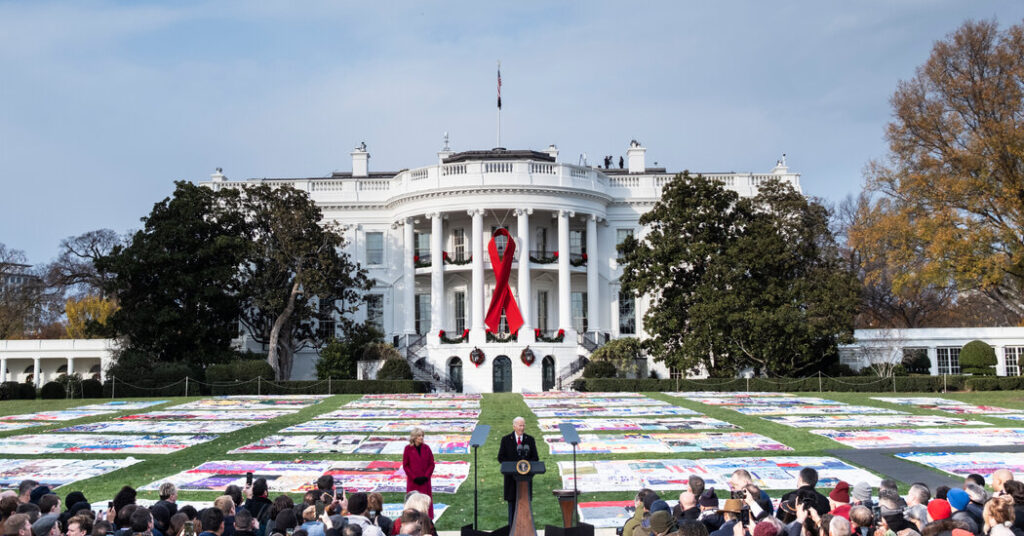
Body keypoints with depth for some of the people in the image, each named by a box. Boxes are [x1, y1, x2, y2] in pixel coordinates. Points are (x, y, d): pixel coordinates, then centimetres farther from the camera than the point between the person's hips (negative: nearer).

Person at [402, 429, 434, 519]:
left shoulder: (426, 448, 3)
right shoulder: (408, 449, -3)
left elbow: (431, 464, 4)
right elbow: (405, 465, -2)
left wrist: (426, 476, -8)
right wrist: (414, 478, -9)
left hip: (425, 480, 2)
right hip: (413, 481, -2)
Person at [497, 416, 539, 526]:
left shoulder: (530, 440, 8)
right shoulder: (506, 440, 3)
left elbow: (535, 458, 6)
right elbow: (500, 457, 1)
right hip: (511, 476, -1)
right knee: (512, 502, 2)